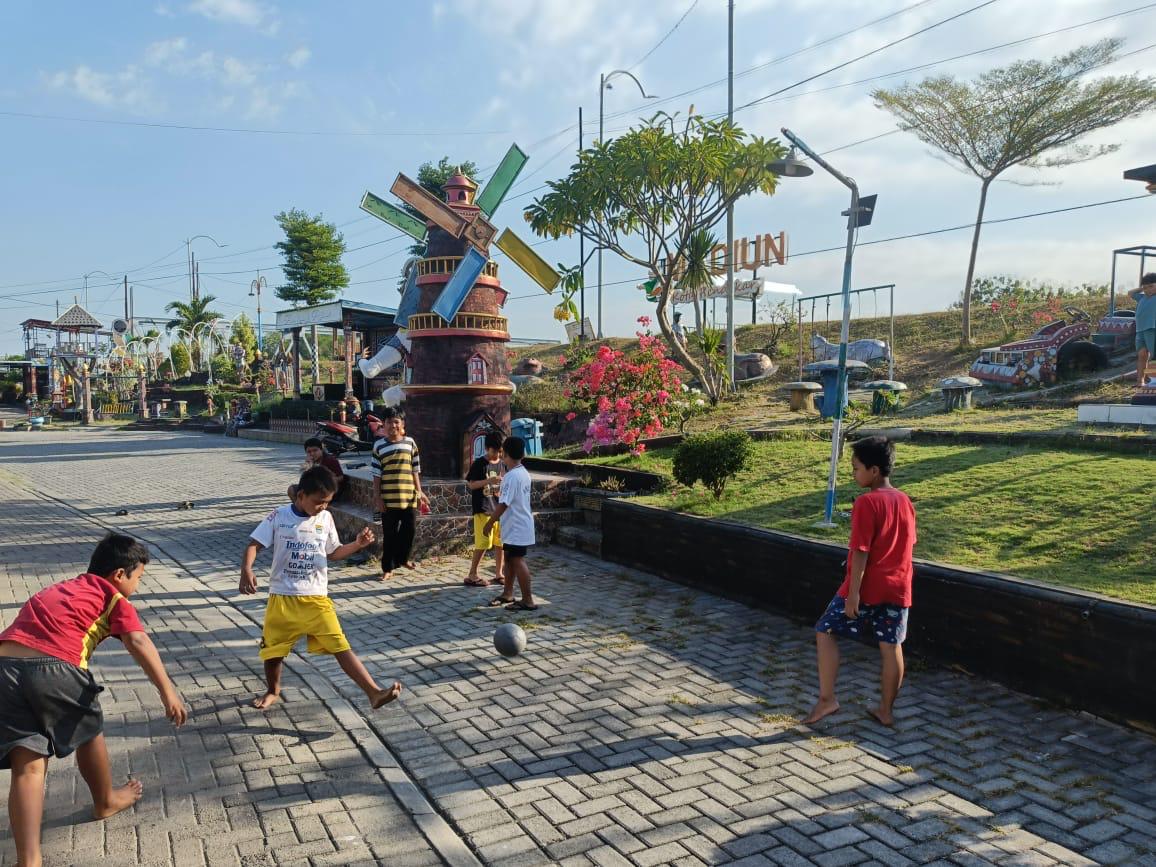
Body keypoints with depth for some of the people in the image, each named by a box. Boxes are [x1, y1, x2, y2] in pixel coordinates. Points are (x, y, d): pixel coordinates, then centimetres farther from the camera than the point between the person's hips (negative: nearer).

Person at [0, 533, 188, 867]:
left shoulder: (58, 589, 32)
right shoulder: (113, 597, 11)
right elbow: (138, 642, -5)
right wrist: (168, 692, -12)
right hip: (53, 668, -5)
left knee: (28, 767, 5)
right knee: (89, 732, 23)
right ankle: (106, 800, 44)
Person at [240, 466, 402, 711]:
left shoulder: (325, 518, 3)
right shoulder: (278, 517, -5)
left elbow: (333, 553, 13)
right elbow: (254, 545, -4)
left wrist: (357, 544, -3)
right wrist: (246, 571, -22)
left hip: (316, 598, 0)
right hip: (282, 597, 0)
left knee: (340, 646, -10)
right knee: (273, 649, 13)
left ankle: (374, 693, -17)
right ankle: (272, 691, 42)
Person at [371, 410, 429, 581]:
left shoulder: (410, 443, 6)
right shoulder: (379, 445, 2)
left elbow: (415, 470, 9)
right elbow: (377, 473, 1)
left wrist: (419, 491, 6)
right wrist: (377, 495, -4)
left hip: (409, 496, 2)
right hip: (388, 498, -2)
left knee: (409, 529, 9)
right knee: (390, 534, 3)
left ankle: (402, 558, 32)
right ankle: (388, 568, 14)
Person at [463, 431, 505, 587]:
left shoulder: (500, 463, 10)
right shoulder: (479, 464, -6)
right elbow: (470, 484, -9)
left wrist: (501, 487, -3)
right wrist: (489, 480, -20)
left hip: (498, 508, 6)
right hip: (483, 509, -6)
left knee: (500, 542, 6)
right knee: (484, 542, -7)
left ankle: (498, 573, 18)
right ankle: (472, 575, 2)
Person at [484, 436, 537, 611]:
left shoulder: (511, 476, -21)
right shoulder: (524, 473, 8)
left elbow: (503, 504, -23)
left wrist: (490, 523, -16)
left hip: (516, 527, -10)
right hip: (521, 524, 10)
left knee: (518, 560, -5)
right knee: (509, 558, 18)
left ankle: (528, 601, -1)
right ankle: (507, 594, 30)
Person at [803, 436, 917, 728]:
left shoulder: (866, 502, -17)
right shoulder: (905, 501, 6)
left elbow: (860, 551, -19)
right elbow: (908, 544, 13)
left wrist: (853, 592, -17)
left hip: (866, 589, -7)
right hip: (897, 589, 7)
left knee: (826, 632, 6)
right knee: (891, 647, 11)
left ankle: (826, 699, 3)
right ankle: (885, 710, 21)